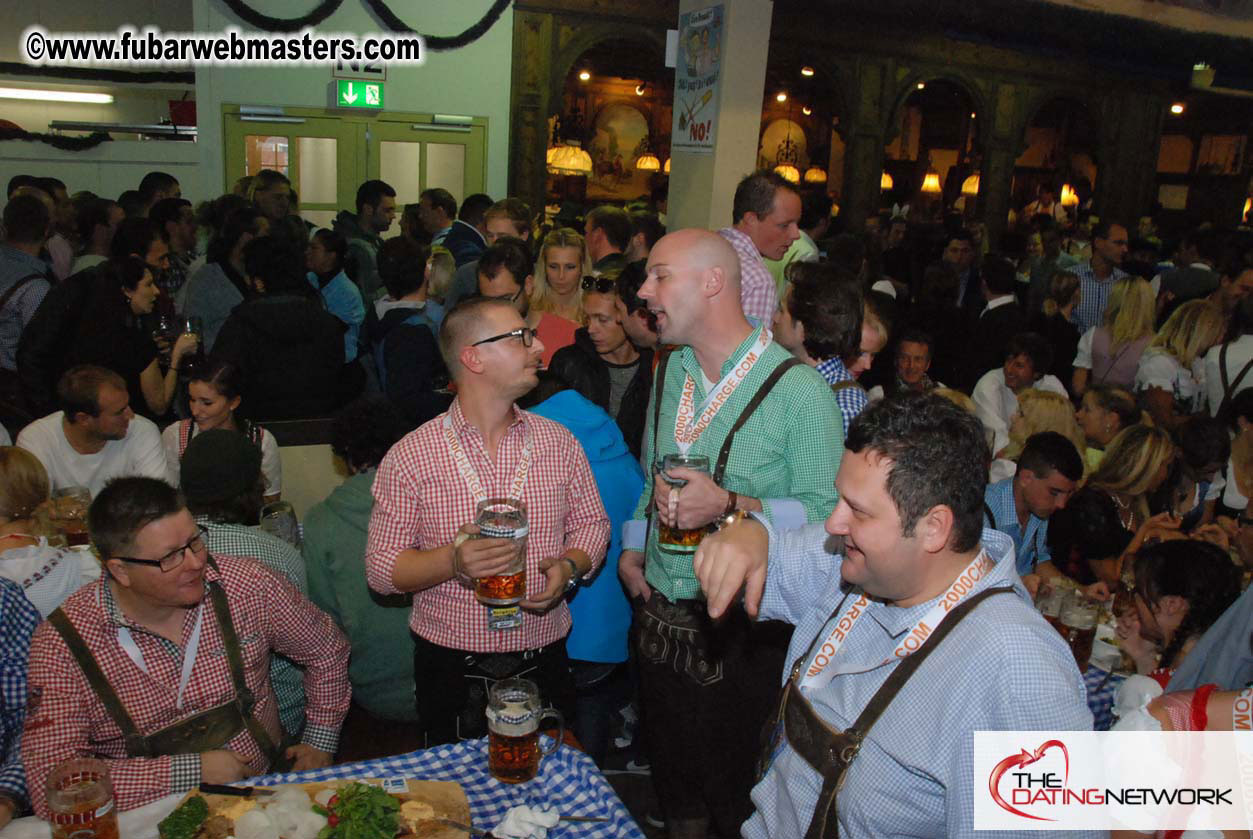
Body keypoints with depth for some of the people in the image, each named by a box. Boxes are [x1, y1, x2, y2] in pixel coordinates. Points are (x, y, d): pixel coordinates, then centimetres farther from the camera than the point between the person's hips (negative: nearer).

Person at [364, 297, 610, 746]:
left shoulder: (559, 442, 1)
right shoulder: (409, 456, -8)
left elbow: (592, 522, 9)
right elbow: (381, 567, -7)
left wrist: (568, 566, -12)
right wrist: (452, 560, -24)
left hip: (543, 661, 3)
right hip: (451, 670, -2)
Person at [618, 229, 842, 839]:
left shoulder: (799, 388, -17)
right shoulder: (672, 369, 6)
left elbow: (826, 513, -19)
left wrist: (731, 507, -29)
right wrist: (632, 547, 6)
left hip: (743, 632, -6)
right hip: (659, 610, 6)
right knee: (671, 774, 23)